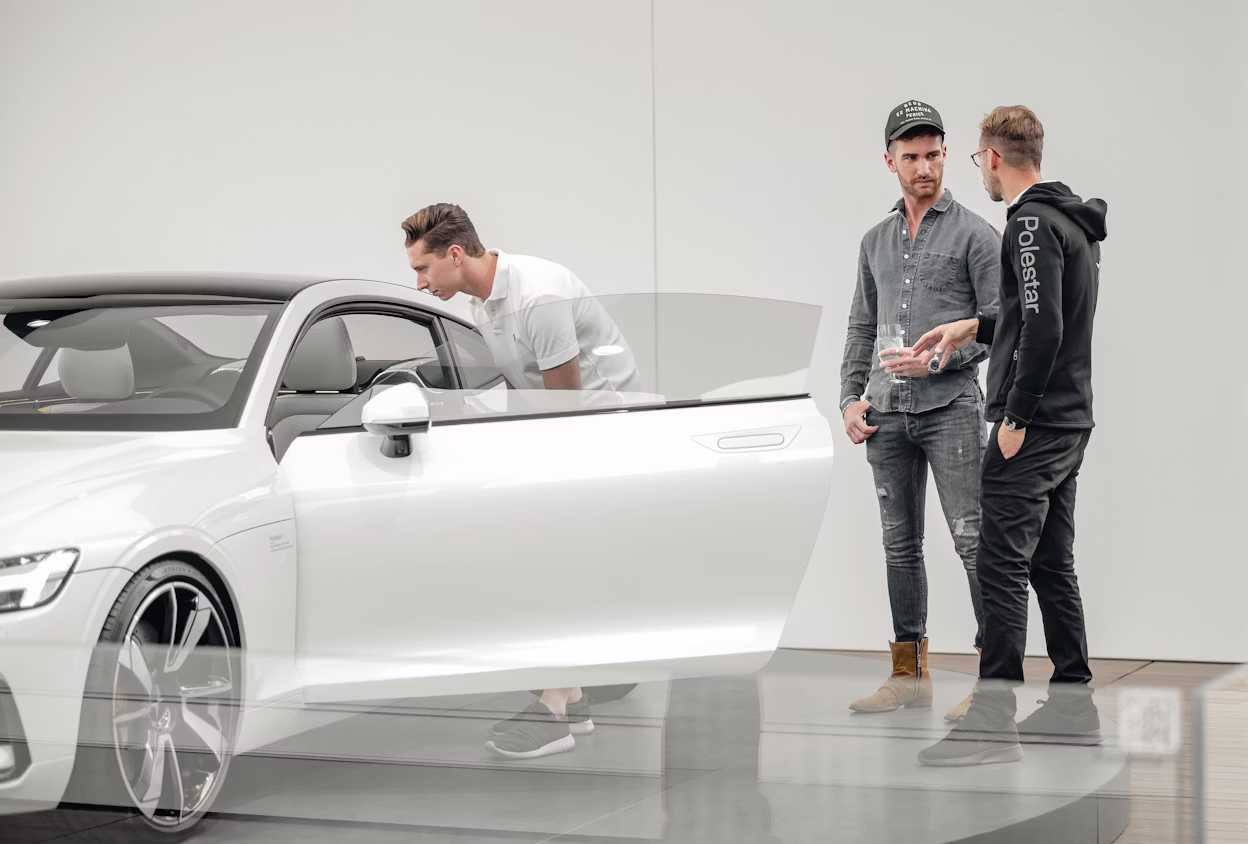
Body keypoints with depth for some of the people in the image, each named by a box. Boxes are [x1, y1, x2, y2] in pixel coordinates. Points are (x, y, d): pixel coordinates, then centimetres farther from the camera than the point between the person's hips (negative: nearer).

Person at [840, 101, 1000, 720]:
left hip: (951, 406, -6)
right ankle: (909, 675, 17)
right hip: (885, 412, 6)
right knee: (900, 545, 9)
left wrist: (942, 357, -17)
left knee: (973, 541, -9)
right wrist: (851, 397, 8)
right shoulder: (876, 241, 16)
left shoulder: (974, 234, 0)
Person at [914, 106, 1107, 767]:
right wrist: (974, 328, 29)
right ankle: (1072, 706, 19)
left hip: (1033, 424, -10)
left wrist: (1015, 418, -19)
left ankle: (994, 721, -11)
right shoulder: (1074, 221, 16)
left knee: (1002, 564, -9)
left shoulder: (1032, 223, -14)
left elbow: (1044, 328, -23)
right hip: (1069, 422, 10)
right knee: (1052, 563, 14)